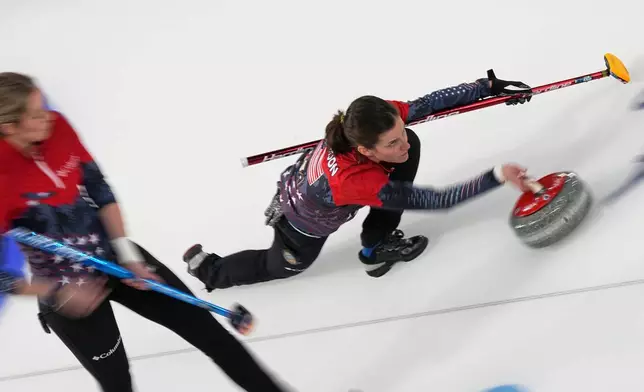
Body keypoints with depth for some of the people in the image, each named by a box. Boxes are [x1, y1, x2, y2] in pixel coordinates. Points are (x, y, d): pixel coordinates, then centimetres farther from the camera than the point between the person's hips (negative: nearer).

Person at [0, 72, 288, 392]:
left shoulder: (56, 127, -12)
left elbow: (98, 188, 0)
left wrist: (126, 254, -5)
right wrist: (60, 294, -21)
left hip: (113, 258, 5)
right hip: (64, 290, -5)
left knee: (207, 329, 9)